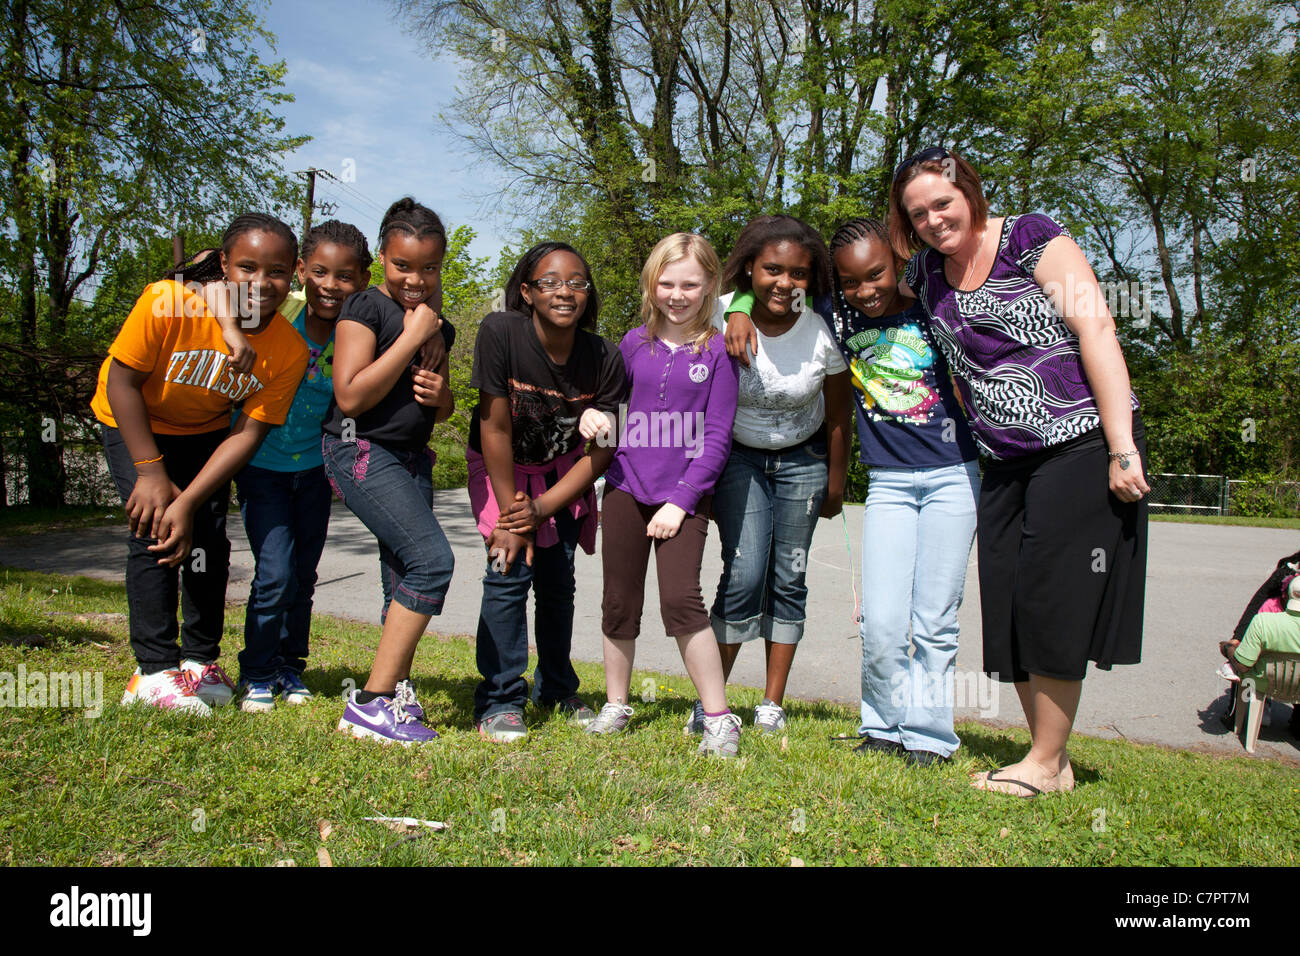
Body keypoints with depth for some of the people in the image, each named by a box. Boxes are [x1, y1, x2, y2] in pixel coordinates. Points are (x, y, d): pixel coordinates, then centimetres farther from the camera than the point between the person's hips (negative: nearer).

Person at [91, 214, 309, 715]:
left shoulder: (289, 350, -24)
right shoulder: (168, 302, -33)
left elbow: (248, 432, -22)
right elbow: (121, 379, -23)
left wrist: (187, 502, -28)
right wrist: (150, 471, -25)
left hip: (205, 431, 3)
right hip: (133, 421, -3)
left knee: (208, 536, -3)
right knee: (153, 528, -15)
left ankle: (199, 660, 14)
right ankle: (154, 669, -7)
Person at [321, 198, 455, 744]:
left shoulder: (439, 327, 16)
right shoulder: (365, 309, -6)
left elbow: (442, 411, 25)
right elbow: (351, 395, -16)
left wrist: (440, 395, 0)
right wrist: (412, 337, -13)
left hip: (412, 457, 8)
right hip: (361, 451, -8)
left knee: (406, 579, 6)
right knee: (432, 559, -19)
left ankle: (397, 693, 15)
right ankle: (371, 702, -16)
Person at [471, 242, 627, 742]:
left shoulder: (606, 359, -21)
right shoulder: (500, 332, -27)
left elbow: (600, 451, -14)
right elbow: (495, 428, -23)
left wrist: (541, 508, -19)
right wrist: (510, 516, -20)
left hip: (564, 473, 2)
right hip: (502, 468, -2)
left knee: (557, 580, 6)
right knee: (510, 572, -13)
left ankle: (556, 690, 26)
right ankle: (499, 701, 1)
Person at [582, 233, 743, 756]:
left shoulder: (717, 350, -3)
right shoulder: (635, 343, 7)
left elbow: (717, 438, -6)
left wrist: (682, 500, -12)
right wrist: (594, 415, -4)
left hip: (684, 495, -4)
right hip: (626, 488, 4)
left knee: (681, 599, -15)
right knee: (619, 601, 10)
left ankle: (719, 718, -2)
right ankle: (615, 706, 28)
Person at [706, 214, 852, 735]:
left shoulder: (822, 332, -17)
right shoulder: (722, 321, -20)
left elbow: (837, 416, -3)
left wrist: (836, 484, 4)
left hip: (802, 462, 1)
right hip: (739, 459, -1)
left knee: (788, 580, 3)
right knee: (745, 576, -13)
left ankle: (772, 704, 14)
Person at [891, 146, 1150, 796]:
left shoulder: (1032, 238, -6)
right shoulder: (927, 272, 11)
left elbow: (1096, 329, -12)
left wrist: (1122, 448, -18)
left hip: (1084, 444, -6)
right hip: (1006, 462, 6)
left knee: (1050, 602, -4)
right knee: (1010, 611, 6)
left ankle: (1046, 762, 11)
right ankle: (1051, 761, 21)